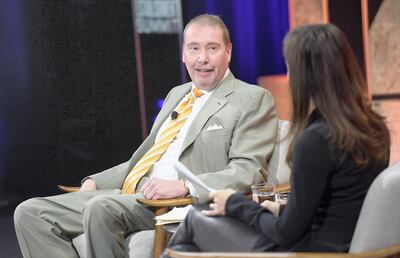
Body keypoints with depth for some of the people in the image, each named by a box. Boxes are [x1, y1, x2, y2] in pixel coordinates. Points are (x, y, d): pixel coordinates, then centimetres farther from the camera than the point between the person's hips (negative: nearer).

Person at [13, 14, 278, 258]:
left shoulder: (254, 99, -1)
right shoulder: (176, 95, 23)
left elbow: (248, 172, -12)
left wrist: (182, 186, -25)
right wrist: (95, 181, 12)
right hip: (128, 194, 8)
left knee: (101, 207, -35)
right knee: (29, 213, -4)